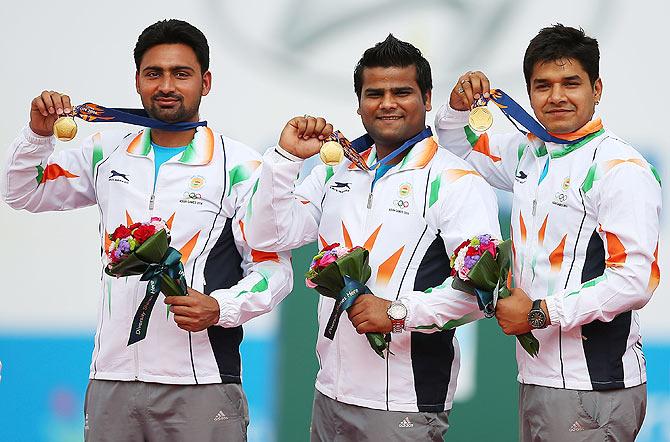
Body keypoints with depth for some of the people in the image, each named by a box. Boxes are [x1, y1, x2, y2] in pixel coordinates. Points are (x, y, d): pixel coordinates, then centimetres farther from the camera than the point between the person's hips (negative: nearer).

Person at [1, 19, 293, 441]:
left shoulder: (240, 166, -1)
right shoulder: (108, 154, 12)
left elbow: (273, 267, -2)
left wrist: (221, 308, -20)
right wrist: (39, 134, 4)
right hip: (111, 379, 4)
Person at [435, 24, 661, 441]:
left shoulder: (622, 168, -12)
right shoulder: (530, 152, 12)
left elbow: (635, 281, -20)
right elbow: (462, 148, 32)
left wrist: (539, 313, -16)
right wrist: (458, 106, 9)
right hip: (535, 376, 8)